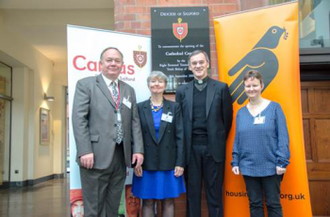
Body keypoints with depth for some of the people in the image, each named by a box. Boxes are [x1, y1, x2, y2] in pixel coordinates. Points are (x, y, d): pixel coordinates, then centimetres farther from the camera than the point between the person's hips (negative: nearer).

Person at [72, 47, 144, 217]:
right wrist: (85, 151, -16)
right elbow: (79, 119, -7)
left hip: (121, 156, 5)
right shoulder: (85, 84, 2)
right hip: (96, 156, -4)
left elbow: (135, 122, 14)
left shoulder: (129, 90, 18)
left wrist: (138, 149, 4)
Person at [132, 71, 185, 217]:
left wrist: (180, 162, -6)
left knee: (168, 201, 7)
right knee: (148, 202, 5)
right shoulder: (140, 107, 3)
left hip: (168, 163, 0)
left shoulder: (174, 107, 4)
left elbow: (180, 136, 0)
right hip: (146, 163, 0)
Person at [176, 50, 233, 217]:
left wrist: (220, 141, 6)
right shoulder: (182, 91, 7)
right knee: (192, 192, 10)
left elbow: (227, 117, 5)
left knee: (214, 193, 8)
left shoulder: (221, 88, 3)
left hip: (213, 147, -1)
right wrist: (182, 147, 4)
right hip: (191, 148, 1)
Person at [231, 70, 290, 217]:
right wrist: (235, 162, 5)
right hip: (248, 167, 3)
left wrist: (282, 162, -13)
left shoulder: (274, 107, -3)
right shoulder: (241, 112, 7)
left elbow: (283, 137, -7)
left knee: (273, 204, 8)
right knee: (254, 204, 12)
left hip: (270, 166, -3)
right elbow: (237, 140, 9)